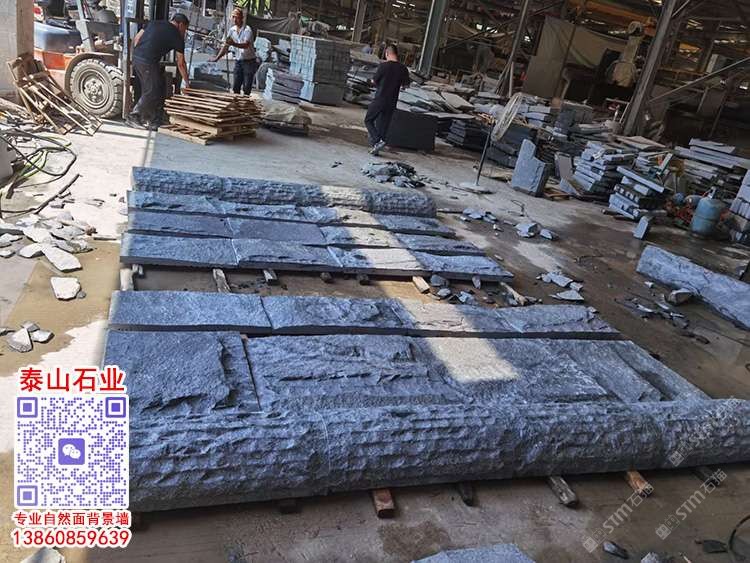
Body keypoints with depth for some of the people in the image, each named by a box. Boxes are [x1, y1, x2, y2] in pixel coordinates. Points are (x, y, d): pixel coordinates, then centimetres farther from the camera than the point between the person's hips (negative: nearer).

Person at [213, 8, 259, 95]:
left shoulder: (247, 30, -13)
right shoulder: (232, 30, 6)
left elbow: (246, 45, -30)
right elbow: (226, 46, 11)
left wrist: (234, 44, -46)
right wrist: (217, 58, 3)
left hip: (249, 61, -6)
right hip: (238, 61, 6)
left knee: (246, 89, -5)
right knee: (235, 88, 5)